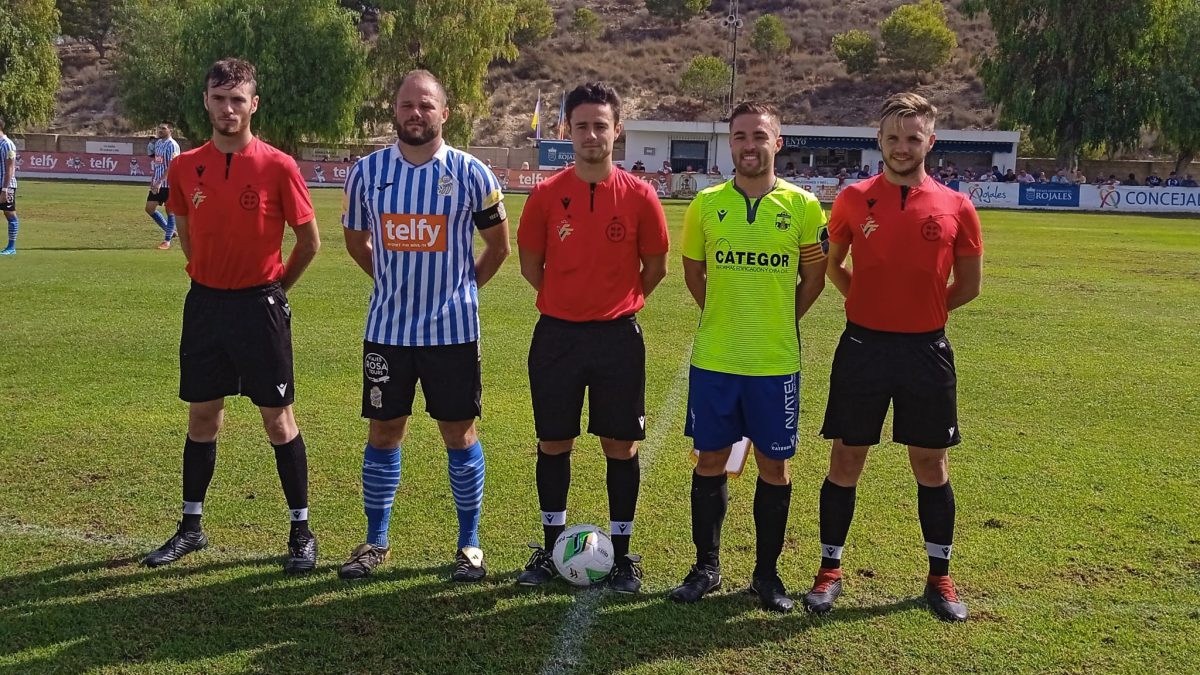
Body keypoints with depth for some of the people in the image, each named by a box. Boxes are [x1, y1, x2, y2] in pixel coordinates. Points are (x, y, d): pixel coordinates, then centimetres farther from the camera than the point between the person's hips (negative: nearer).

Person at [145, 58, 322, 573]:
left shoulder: (278, 167, -10)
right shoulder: (185, 167, 2)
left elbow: (309, 241, -2)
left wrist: (273, 289, 6)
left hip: (260, 306, -4)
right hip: (204, 304, 4)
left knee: (278, 419, 2)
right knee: (202, 416, 12)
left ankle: (301, 532, 13)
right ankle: (191, 527, 25)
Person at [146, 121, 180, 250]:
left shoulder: (172, 145, -13)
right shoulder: (157, 143, 12)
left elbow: (171, 167, -21)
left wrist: (159, 181, -26)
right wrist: (153, 180, 14)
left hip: (169, 183, -9)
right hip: (157, 183, 9)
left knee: (170, 211, -1)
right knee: (149, 208, 8)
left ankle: (167, 240, 6)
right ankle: (169, 231, 22)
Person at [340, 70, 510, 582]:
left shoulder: (471, 174, -5)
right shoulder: (367, 171, 1)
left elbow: (498, 245, 7)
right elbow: (355, 240, 16)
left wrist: (463, 286, 7)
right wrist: (395, 281, 13)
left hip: (452, 328, -2)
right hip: (387, 327, 2)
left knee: (459, 433, 5)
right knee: (384, 432, 9)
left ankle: (469, 544, 18)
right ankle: (376, 541, 23)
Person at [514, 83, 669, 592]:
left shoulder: (639, 196, -4)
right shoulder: (546, 194, -3)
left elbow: (655, 267, 6)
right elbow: (530, 263, 8)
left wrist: (620, 303, 9)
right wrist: (565, 302, 10)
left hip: (618, 337, -1)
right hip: (557, 334, 1)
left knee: (621, 446, 6)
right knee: (553, 444, 9)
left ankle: (621, 555, 19)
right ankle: (552, 548, 25)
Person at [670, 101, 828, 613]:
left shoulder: (803, 206, -2)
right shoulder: (706, 204, 1)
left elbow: (814, 279, 7)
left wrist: (778, 322, 4)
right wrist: (728, 317, 9)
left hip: (776, 361, -1)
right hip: (714, 358, 1)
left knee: (774, 466, 7)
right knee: (711, 459, 8)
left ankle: (767, 572, 22)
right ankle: (706, 566, 24)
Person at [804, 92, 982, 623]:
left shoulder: (955, 207, -1)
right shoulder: (853, 200, -1)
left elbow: (968, 285, 10)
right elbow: (832, 267, 13)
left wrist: (919, 311, 6)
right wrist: (871, 304, 8)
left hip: (926, 351, 0)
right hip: (862, 346, 0)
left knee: (931, 464, 10)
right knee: (845, 461, 6)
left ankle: (940, 577, 24)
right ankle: (830, 570, 20)